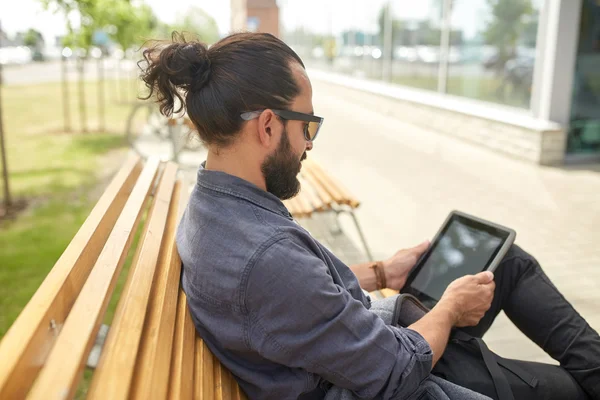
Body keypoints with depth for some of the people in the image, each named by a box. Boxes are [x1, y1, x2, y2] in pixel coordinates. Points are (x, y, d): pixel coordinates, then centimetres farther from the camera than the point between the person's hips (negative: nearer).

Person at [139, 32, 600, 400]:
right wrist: (450, 307, -8)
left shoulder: (214, 203, -6)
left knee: (509, 261, 12)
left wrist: (382, 273, 10)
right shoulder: (265, 257, -37)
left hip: (360, 335, 9)